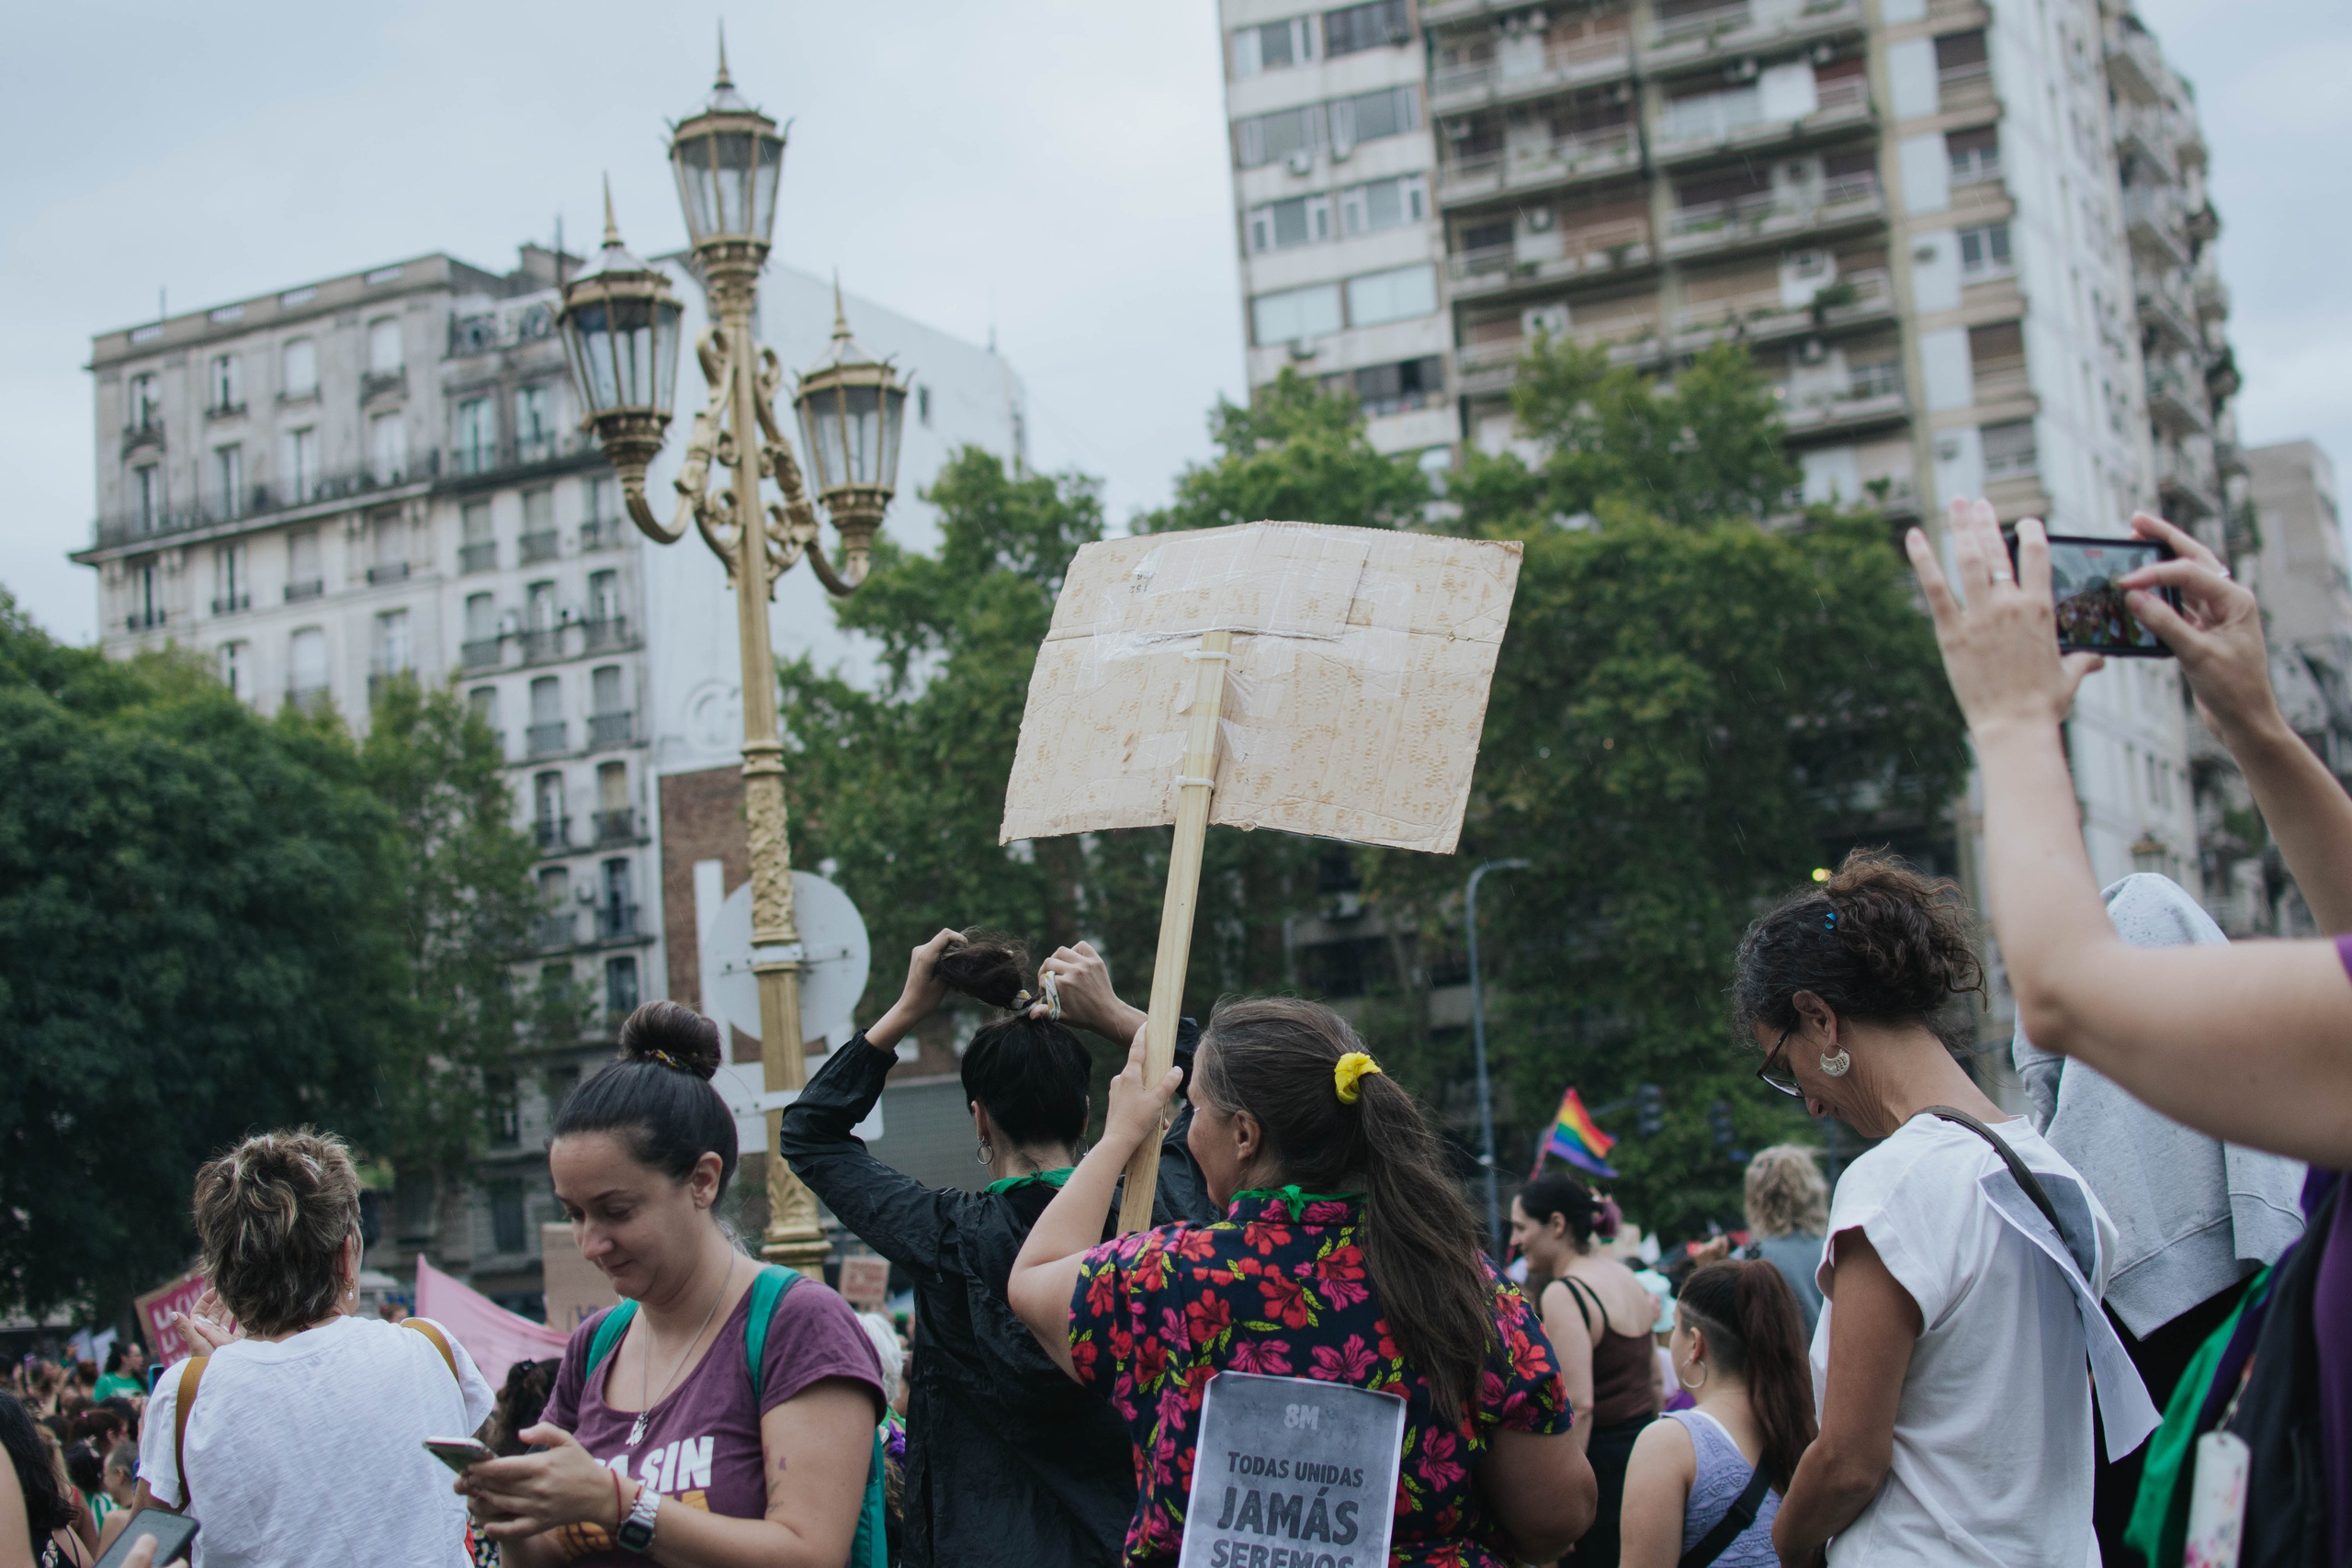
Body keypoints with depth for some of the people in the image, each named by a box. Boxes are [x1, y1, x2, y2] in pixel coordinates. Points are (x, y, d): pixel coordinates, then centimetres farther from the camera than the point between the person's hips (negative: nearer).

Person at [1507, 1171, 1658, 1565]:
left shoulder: (1563, 1294, -15)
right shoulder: (1629, 1278, 12)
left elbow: (1579, 1406, -22)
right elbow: (1656, 1386, 20)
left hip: (1600, 1460, -9)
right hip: (1644, 1454, 9)